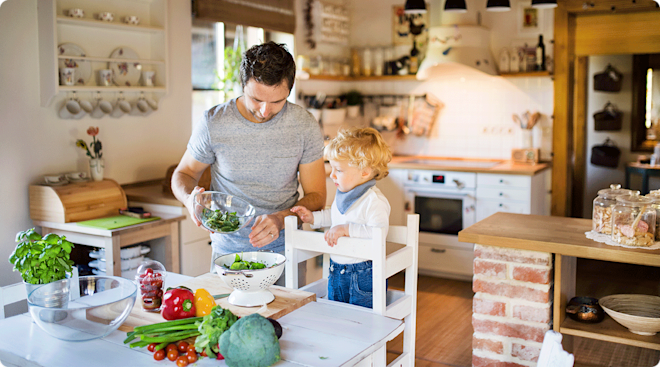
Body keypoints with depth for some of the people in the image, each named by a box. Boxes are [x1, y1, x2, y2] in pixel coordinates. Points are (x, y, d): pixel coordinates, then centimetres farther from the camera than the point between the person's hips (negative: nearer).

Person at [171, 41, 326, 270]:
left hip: (283, 249, 1)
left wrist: (281, 219, -21)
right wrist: (190, 199, -18)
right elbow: (183, 173, 6)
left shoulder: (305, 126, -8)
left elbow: (316, 196, -2)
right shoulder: (213, 124, -10)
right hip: (228, 249, 0)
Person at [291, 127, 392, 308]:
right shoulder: (342, 194, 5)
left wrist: (347, 229, -36)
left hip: (363, 275, -8)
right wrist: (314, 217, 12)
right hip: (337, 271, 8)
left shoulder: (374, 200, -22)